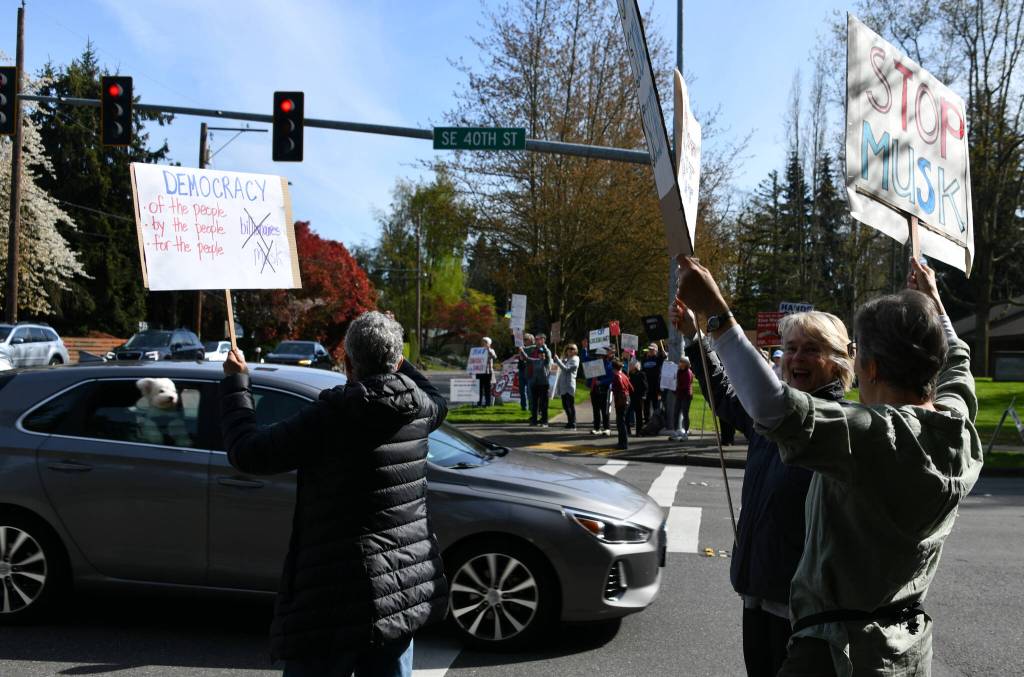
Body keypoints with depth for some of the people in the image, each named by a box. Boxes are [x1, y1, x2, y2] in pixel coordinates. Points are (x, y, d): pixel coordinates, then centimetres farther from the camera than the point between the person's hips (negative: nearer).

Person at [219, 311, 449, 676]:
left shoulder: (331, 416, -17)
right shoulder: (418, 407, 0)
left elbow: (247, 453, -9)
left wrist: (235, 383, 4)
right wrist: (393, 358, 36)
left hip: (339, 595, -6)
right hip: (406, 585, 6)